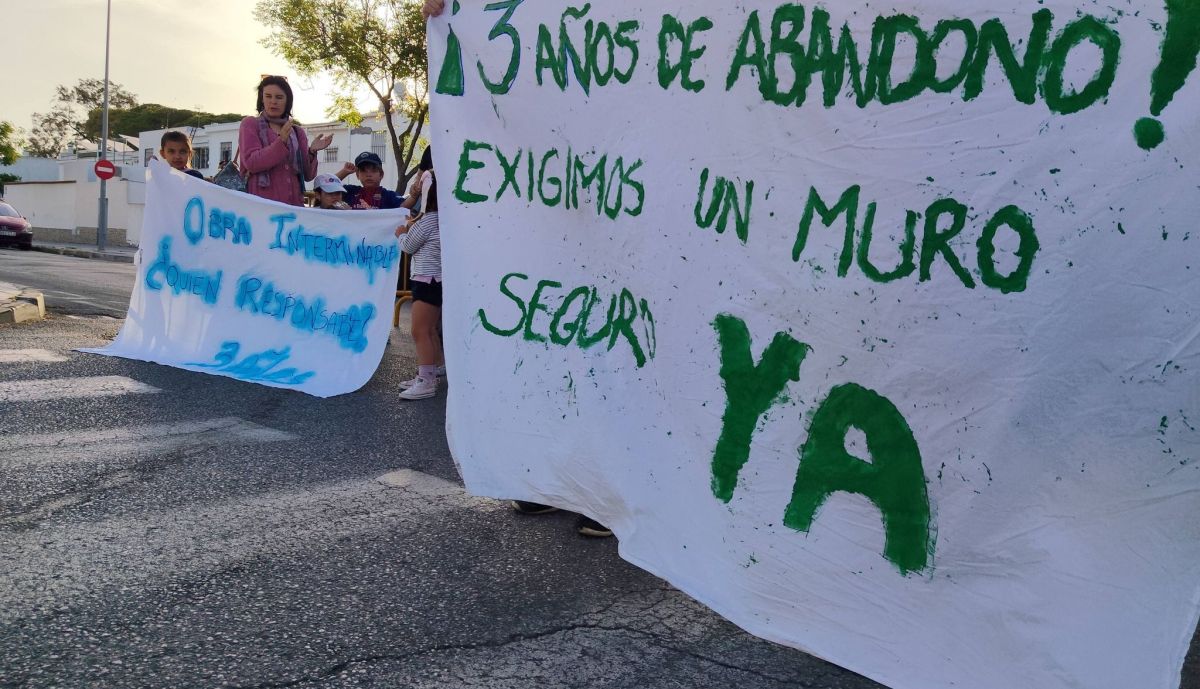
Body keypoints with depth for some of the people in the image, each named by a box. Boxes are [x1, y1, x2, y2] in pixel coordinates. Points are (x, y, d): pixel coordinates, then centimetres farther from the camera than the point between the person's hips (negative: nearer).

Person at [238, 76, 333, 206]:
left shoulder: (297, 132, 16)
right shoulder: (250, 124, 6)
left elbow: (308, 175, 8)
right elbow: (251, 163, -10)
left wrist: (312, 152, -11)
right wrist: (281, 141, -19)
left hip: (294, 202, 4)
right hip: (262, 203, -3)